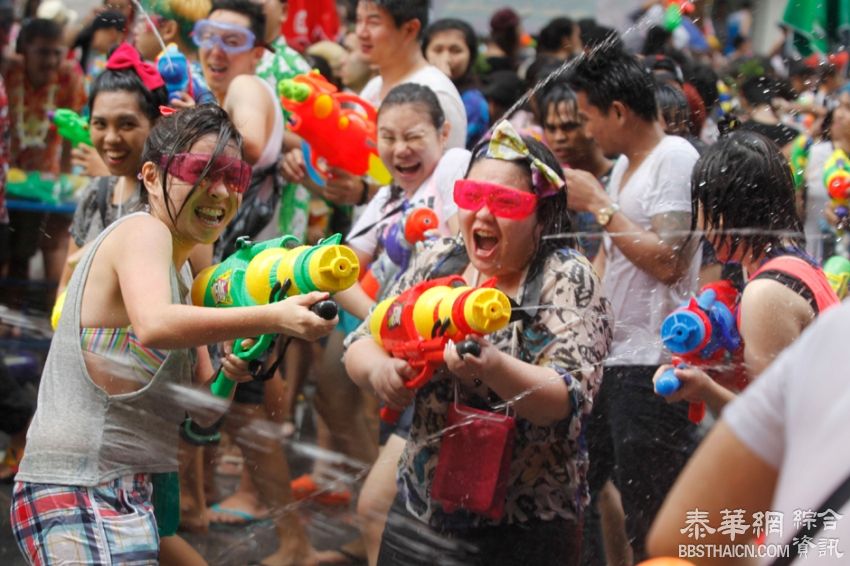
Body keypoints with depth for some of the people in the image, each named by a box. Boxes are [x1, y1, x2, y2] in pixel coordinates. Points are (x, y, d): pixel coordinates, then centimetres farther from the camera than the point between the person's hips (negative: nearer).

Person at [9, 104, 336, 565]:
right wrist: (272, 318, -31)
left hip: (129, 493, 10)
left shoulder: (185, 275, 20)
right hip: (77, 491, -10)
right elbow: (153, 326, -30)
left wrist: (230, 373, -1)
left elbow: (201, 408, 20)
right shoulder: (143, 231, -7)